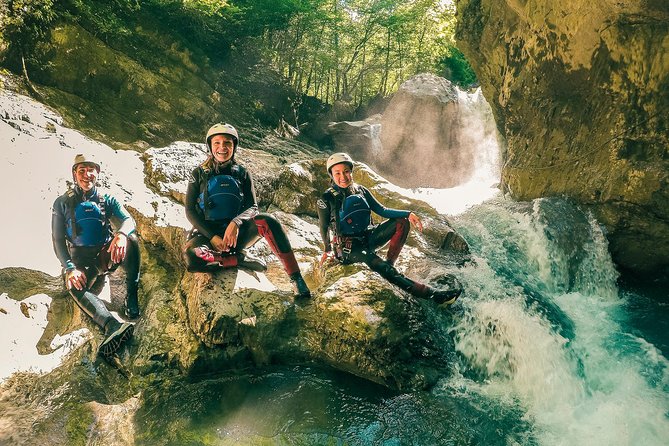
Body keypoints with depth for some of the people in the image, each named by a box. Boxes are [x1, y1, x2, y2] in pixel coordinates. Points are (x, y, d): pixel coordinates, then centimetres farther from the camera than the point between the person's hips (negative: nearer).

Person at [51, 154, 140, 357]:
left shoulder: (107, 200, 9)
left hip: (106, 255, 1)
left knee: (131, 240, -30)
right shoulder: (62, 203, 7)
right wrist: (70, 268, -17)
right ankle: (112, 325, -60)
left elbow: (129, 220, -8)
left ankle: (131, 295, -25)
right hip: (80, 259, -1)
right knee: (75, 287, -35)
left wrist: (121, 234, -35)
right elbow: (58, 240, 1)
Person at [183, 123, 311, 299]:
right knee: (191, 259, -38)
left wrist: (236, 223, -26)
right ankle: (240, 259, -18)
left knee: (266, 220, -31)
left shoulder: (242, 174, 7)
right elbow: (190, 212, -1)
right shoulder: (199, 174, 3)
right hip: (207, 234, -1)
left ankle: (295, 277, -29)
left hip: (236, 233, 1)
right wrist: (213, 237, -16)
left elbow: (252, 207, -3)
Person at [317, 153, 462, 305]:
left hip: (367, 238, 7)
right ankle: (433, 295, -34)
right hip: (349, 248, -6)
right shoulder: (326, 200, -11)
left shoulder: (361, 191, 3)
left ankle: (389, 264, -17)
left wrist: (408, 214, -10)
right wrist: (328, 249, -10)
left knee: (402, 222, -9)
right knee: (383, 269, -31)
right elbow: (324, 228, 0)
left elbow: (381, 210, 2)